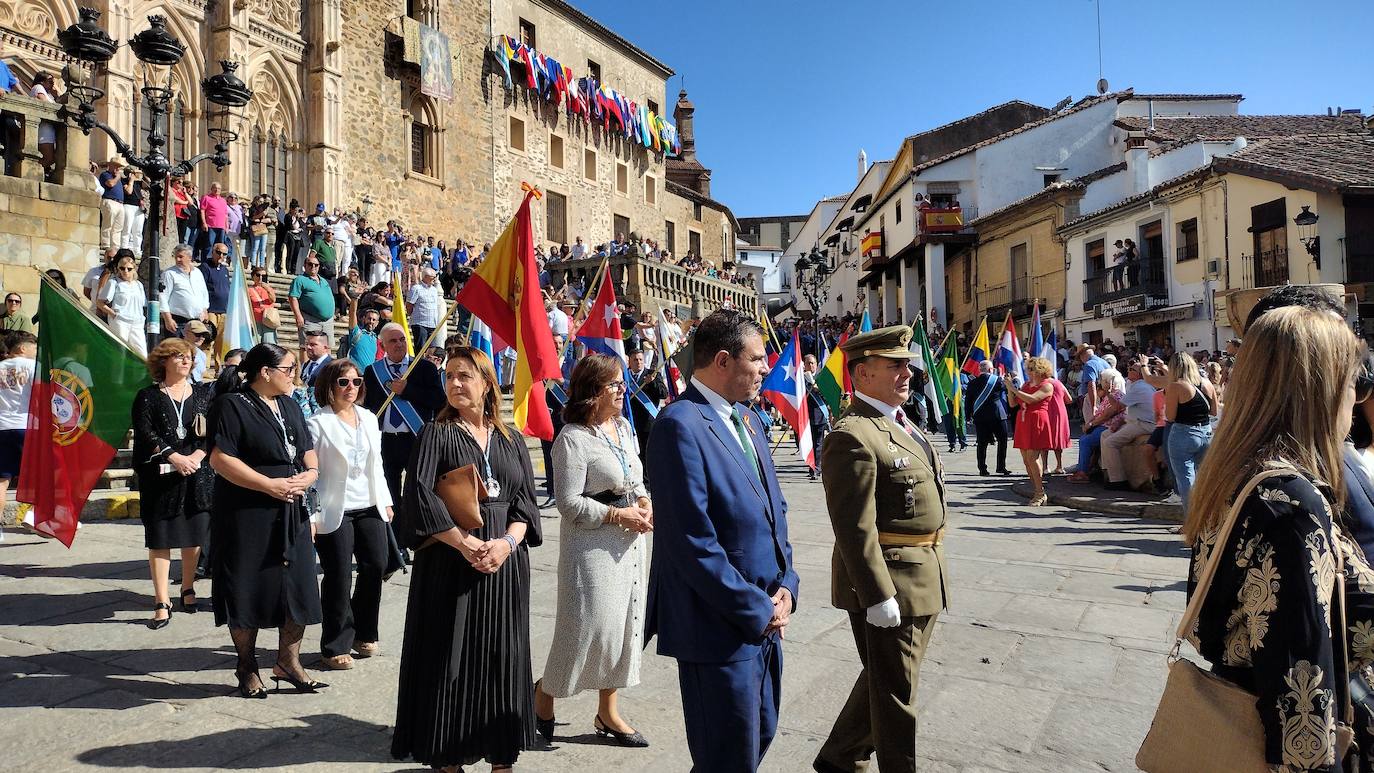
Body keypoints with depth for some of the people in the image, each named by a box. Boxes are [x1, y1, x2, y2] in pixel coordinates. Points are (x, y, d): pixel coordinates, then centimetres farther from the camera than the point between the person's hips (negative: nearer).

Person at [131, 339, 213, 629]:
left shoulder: (204, 393, 9)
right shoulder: (148, 396, 4)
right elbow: (144, 433, -6)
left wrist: (195, 457, -11)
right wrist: (175, 458, -15)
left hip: (198, 473, 2)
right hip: (161, 476, -2)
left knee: (195, 534, 8)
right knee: (160, 537, -1)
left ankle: (188, 589, 26)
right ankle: (162, 603, 3)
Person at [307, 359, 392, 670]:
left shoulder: (369, 418, 12)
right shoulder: (318, 423, -6)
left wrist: (385, 501, 16)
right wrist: (310, 515, -14)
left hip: (369, 508, 6)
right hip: (334, 512, -5)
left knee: (376, 567, 5)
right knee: (339, 578, -1)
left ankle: (363, 633, 25)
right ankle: (336, 646, 14)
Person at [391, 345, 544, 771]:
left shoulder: (512, 441, 9)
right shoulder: (436, 434, -1)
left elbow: (526, 501, 5)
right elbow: (418, 493, -13)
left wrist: (506, 542, -13)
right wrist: (465, 543, -18)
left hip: (505, 564, 3)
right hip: (450, 563, -3)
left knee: (501, 660, 7)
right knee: (450, 660, 2)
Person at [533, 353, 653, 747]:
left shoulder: (624, 427, 8)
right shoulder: (573, 438, -16)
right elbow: (570, 503, -17)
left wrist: (646, 504, -2)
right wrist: (619, 515, -17)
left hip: (631, 541, 8)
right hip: (592, 544, -8)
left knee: (625, 623, 13)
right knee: (590, 624, -1)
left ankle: (608, 712, 28)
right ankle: (546, 692, 27)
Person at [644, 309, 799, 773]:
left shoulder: (746, 420, 10)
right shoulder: (680, 425, -19)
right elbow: (694, 542, -23)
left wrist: (785, 586, 1)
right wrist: (757, 610, -15)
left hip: (765, 620, 9)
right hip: (720, 628, -8)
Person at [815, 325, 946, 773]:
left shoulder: (900, 422, 11)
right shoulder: (854, 436, -21)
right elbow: (855, 529, -24)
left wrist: (932, 572, 20)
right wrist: (879, 596, -24)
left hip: (922, 578, 10)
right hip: (887, 583, -10)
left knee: (887, 681, 22)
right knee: (895, 691, 8)